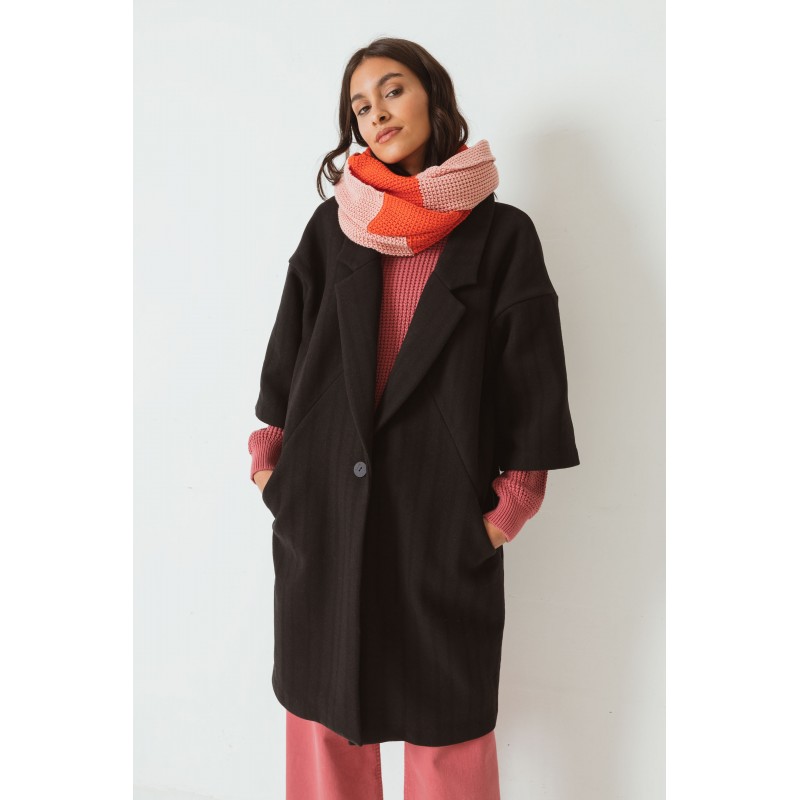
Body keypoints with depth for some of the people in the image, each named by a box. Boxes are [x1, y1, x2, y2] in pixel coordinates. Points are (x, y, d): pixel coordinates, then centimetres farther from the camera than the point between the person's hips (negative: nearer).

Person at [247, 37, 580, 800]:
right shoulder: (331, 226, 7)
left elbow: (532, 378, -1)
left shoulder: (501, 234, 0)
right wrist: (270, 462, 5)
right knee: (323, 707, 13)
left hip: (443, 521, -2)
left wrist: (508, 507, -4)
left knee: (445, 722, 8)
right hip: (323, 510, 3)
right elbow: (287, 353, 10)